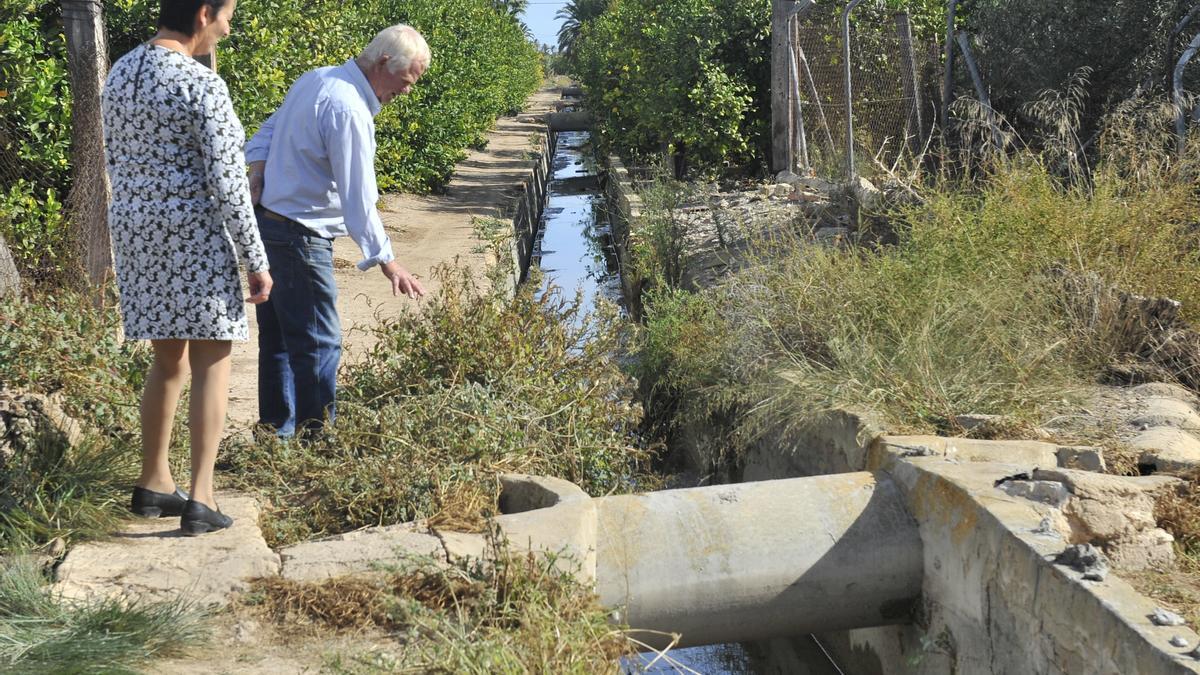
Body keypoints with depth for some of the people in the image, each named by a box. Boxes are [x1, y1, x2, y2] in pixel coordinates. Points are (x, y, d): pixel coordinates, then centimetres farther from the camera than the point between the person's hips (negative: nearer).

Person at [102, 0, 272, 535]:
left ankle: (153, 483, 26)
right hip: (193, 233, -7)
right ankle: (200, 499, -1)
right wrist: (257, 260, -11)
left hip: (136, 230, 7)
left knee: (167, 359, 19)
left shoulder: (120, 73, 8)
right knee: (212, 365, 2)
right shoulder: (202, 85, -16)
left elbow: (115, 161, 15)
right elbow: (227, 183, -17)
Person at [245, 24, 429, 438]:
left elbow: (268, 132, 17)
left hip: (266, 222, 10)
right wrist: (386, 261, -22)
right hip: (299, 236, -10)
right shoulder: (349, 110, -21)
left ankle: (276, 433, 23)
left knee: (277, 337, 15)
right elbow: (358, 197, -23)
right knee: (319, 344, -5)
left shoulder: (315, 80, 10)